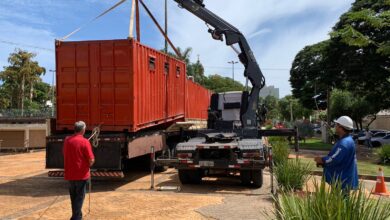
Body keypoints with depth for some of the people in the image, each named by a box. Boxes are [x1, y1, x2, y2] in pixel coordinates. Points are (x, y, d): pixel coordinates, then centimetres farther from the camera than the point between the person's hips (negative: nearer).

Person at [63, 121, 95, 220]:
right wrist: (89, 165, 4)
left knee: (73, 196, 18)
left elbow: (66, 155, 14)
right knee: (79, 197, 4)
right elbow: (91, 160, -16)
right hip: (81, 174, -6)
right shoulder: (84, 142, -15)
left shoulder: (67, 140, 2)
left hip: (69, 174, 6)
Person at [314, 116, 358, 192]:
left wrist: (321, 160, -12)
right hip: (342, 178, 10)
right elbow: (336, 157, 17)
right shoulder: (346, 140, 12)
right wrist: (323, 160, 6)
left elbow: (334, 159, -28)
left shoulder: (344, 143, -24)